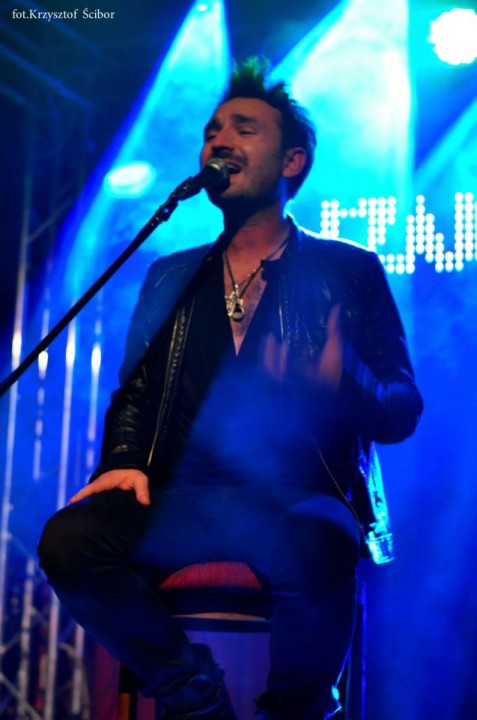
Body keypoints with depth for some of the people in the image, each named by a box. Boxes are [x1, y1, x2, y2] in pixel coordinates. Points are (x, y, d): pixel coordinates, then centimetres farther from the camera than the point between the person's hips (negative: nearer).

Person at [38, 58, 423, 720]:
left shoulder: (347, 270, 11)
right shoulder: (172, 278, 23)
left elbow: (402, 410, 6)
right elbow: (133, 392, 21)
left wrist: (341, 383, -17)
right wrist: (123, 462, -2)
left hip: (298, 499, -3)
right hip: (184, 499, 3)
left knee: (312, 558, -37)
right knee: (70, 538, -26)